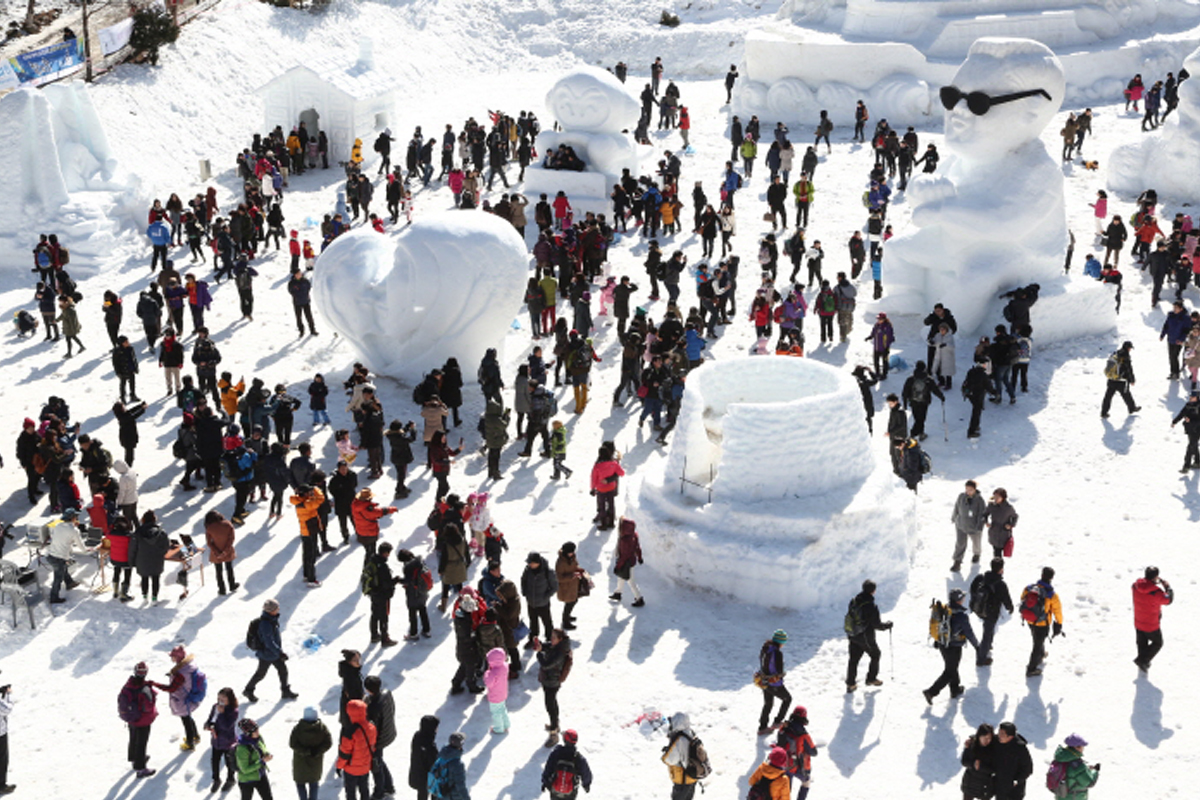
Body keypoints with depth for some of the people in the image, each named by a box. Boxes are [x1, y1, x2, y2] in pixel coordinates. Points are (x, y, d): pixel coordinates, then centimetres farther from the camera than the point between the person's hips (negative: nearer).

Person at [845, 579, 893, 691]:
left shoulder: (853, 602, -4)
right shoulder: (871, 606, -24)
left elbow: (848, 617, 8)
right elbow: (877, 624, -19)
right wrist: (888, 625, -1)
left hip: (852, 636, 6)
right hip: (866, 638, -6)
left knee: (853, 659, 15)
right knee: (875, 655, 19)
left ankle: (850, 683, 17)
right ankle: (871, 679, 28)